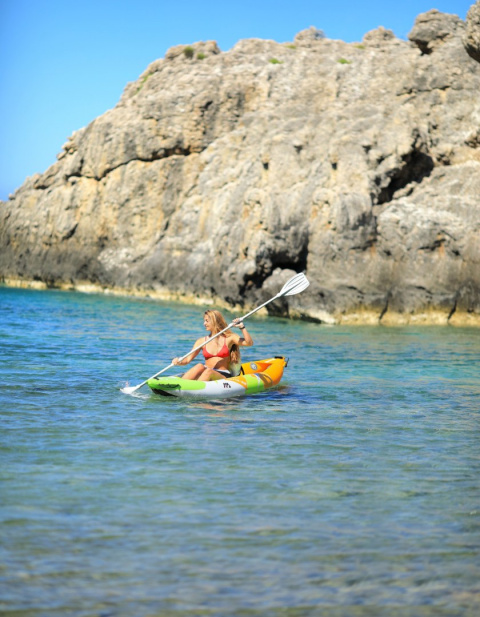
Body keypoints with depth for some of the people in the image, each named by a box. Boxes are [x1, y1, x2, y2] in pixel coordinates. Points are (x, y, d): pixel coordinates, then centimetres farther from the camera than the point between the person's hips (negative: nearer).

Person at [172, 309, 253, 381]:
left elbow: (249, 343, -7)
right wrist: (179, 362, -17)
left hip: (224, 376, -2)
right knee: (199, 367, -31)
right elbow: (188, 359, 4)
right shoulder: (202, 341, 12)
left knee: (209, 371, -34)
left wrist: (242, 328, -18)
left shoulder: (229, 338, 6)